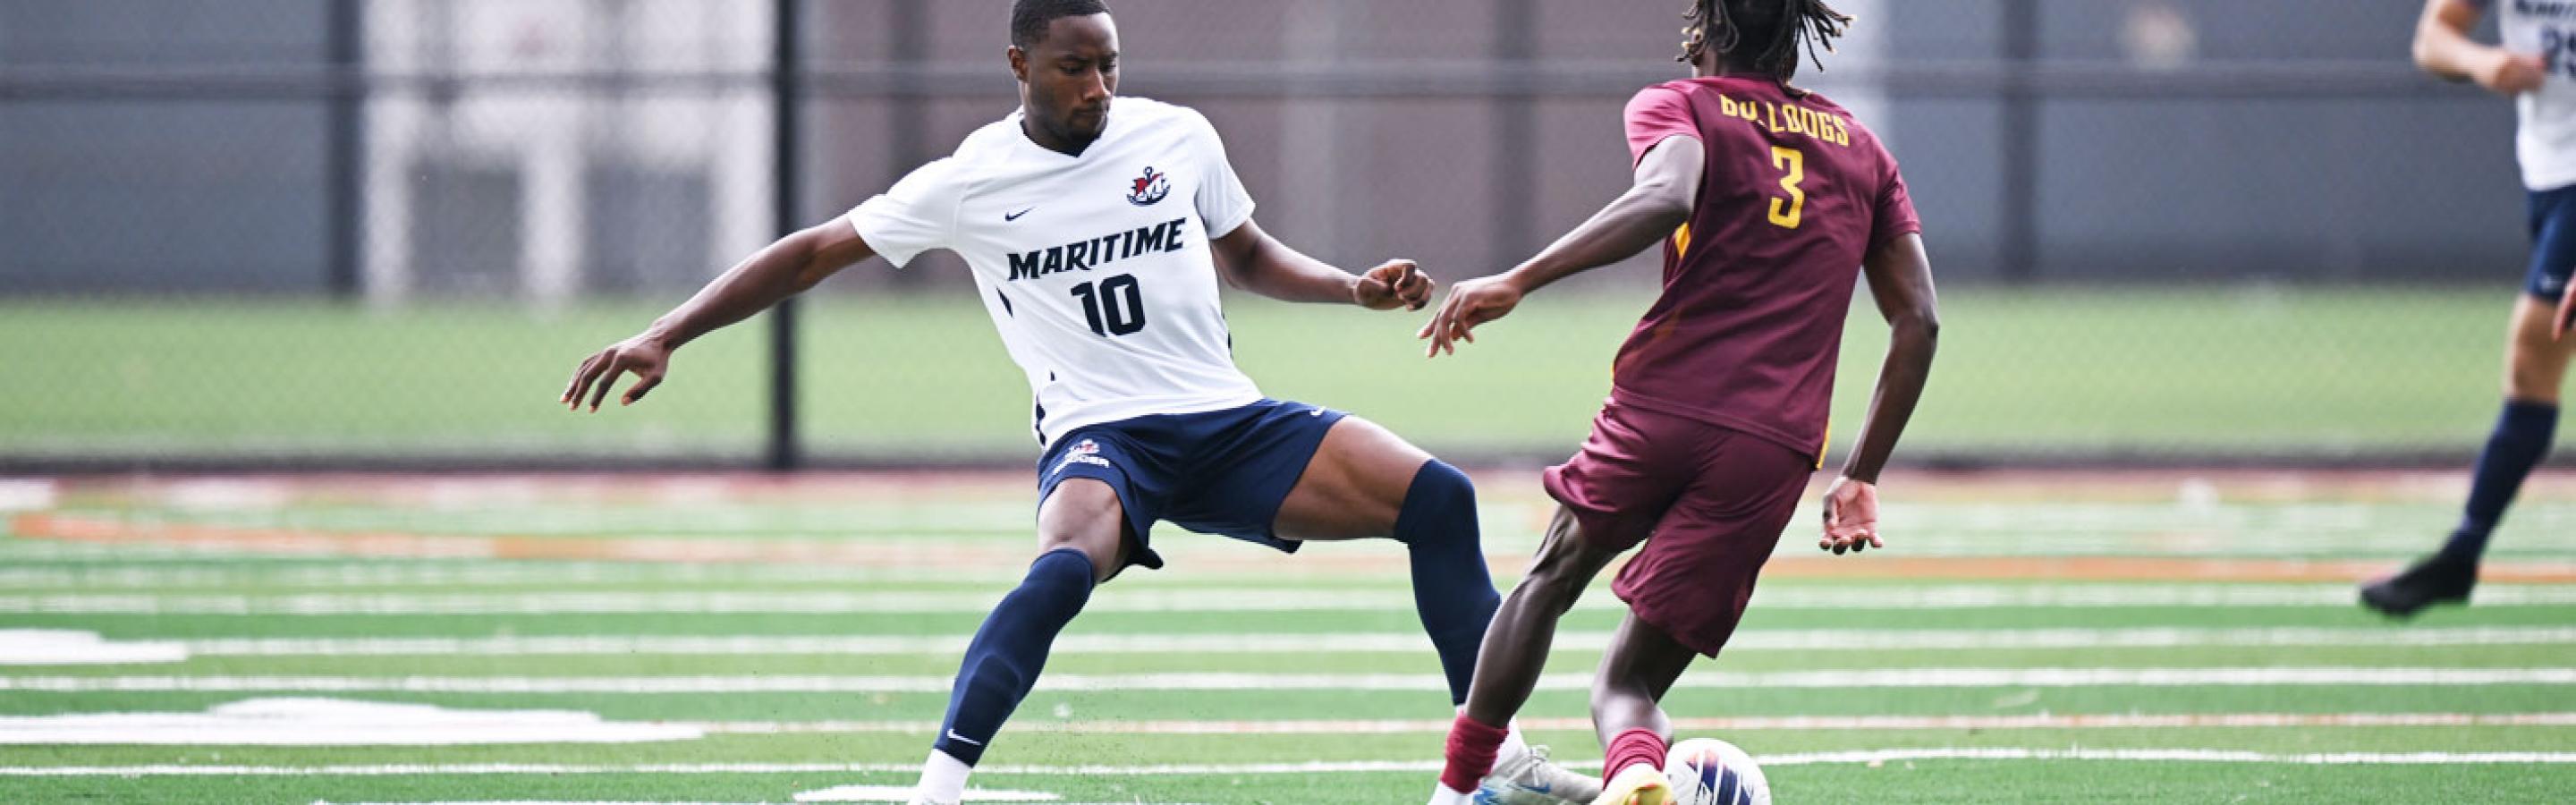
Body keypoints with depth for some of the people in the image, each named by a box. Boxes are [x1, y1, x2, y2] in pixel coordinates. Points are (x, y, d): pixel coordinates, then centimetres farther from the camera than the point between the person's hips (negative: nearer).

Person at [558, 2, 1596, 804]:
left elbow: (1246, 257, 23)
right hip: (1100, 438, -4)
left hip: (1230, 421, 4)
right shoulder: (968, 184, -2)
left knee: (1436, 496, -11)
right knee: (1064, 567, -38)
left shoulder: (1177, 137, 5)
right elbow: (815, 254, 4)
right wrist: (666, 335, -1)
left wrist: (1355, 288, 6)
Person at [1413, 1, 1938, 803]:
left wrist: (1519, 281, -19)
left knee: (1552, 576, 29)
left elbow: (1666, 197, -16)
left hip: (1661, 405, -2)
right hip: (1775, 450, 2)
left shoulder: (1676, 107, 8)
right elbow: (1918, 322, 16)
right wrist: (1862, 477, 21)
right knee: (1627, 685, 6)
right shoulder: (1861, 149, 22)